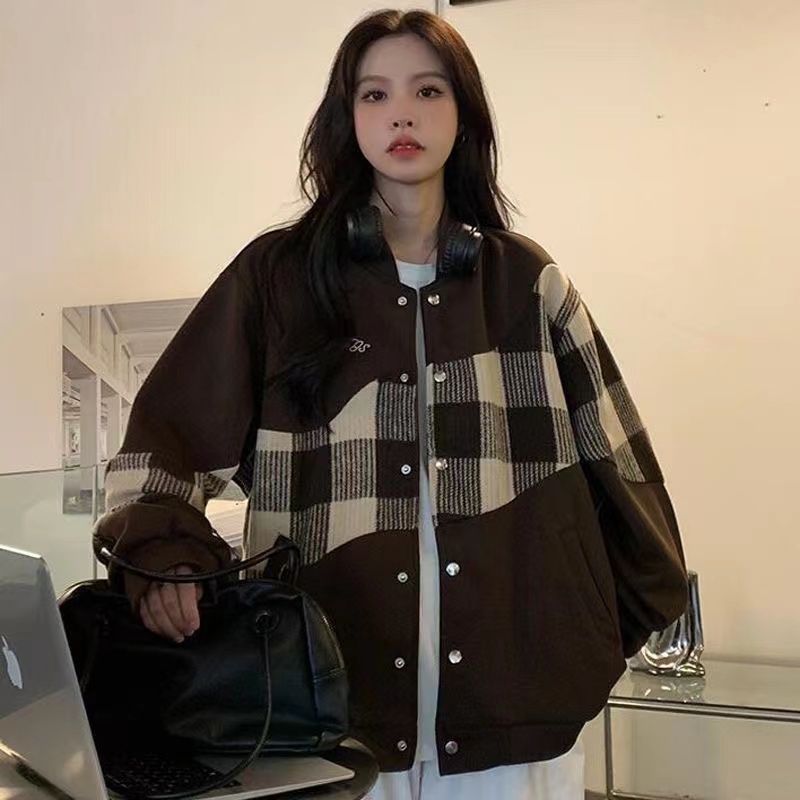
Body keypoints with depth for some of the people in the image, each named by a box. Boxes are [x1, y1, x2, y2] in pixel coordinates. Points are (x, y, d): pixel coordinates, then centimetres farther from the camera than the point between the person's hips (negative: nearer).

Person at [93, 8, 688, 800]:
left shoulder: (526, 280, 6)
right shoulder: (277, 274, 2)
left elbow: (615, 460, 10)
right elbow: (166, 432, 0)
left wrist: (607, 629, 9)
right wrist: (162, 550, -18)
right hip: (332, 693, -1)